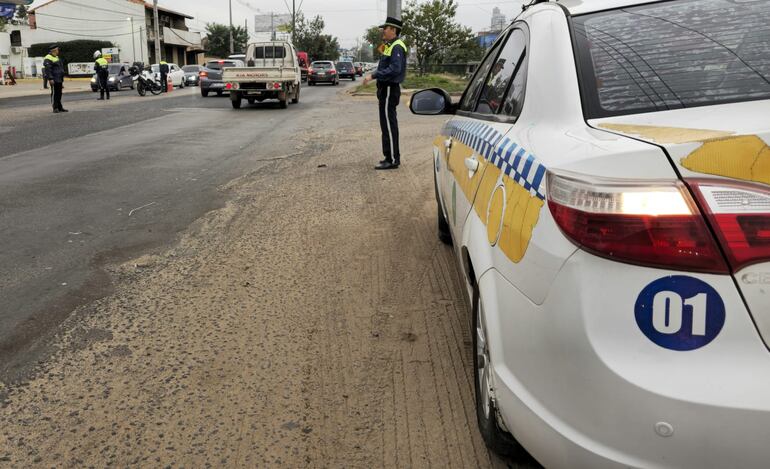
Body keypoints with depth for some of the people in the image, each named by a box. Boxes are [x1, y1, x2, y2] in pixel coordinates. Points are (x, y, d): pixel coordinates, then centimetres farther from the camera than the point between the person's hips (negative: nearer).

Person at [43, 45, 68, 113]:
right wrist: (50, 79, -24)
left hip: (59, 80, 9)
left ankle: (60, 108, 17)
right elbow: (48, 69, -18)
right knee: (54, 94, -7)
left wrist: (62, 79, 26)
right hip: (54, 80, -9)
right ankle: (55, 108, -6)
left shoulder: (57, 57, 21)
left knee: (59, 94, 12)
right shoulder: (48, 59, -10)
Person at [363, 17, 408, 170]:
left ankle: (392, 160, -5)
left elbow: (395, 69, -27)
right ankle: (392, 157, 22)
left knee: (389, 124, -9)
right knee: (388, 124, 14)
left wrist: (373, 76, -27)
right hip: (386, 89, 11)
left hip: (390, 90, -11)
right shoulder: (389, 46, 18)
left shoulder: (397, 47, -15)